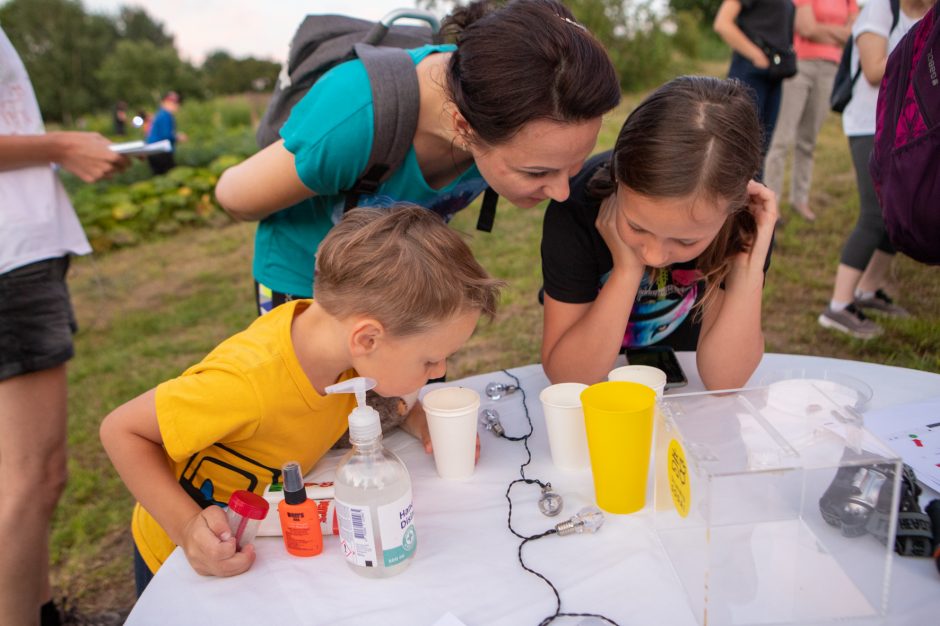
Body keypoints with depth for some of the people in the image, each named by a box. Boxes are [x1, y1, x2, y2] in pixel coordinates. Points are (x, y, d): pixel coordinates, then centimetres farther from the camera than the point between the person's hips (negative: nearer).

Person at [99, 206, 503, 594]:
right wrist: (188, 526, -35)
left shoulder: (336, 327, -22)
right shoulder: (248, 384, -41)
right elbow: (121, 430, -26)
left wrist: (423, 422, -20)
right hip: (182, 556, -5)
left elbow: (380, 397, 0)